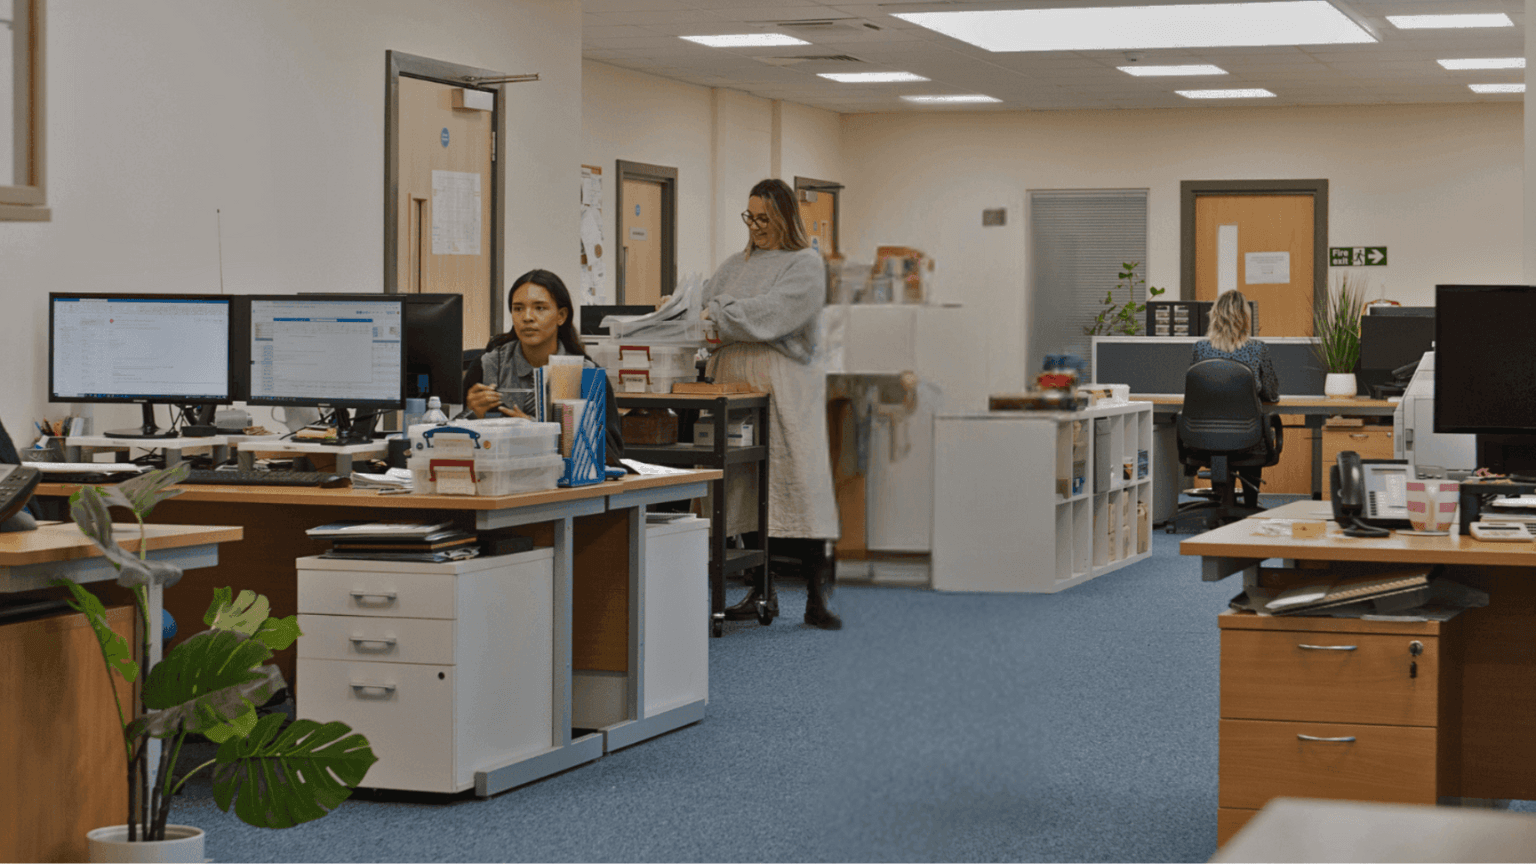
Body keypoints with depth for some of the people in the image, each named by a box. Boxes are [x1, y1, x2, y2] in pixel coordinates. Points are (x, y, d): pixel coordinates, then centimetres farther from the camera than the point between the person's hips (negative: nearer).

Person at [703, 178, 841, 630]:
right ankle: (761, 590, 12)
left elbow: (772, 312, -14)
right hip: (736, 380, 6)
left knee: (797, 479, -9)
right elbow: (707, 296, 13)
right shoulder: (738, 264, 21)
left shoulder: (805, 264, -1)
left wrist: (717, 314, -19)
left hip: (784, 386, -6)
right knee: (748, 485, 5)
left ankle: (816, 597, -7)